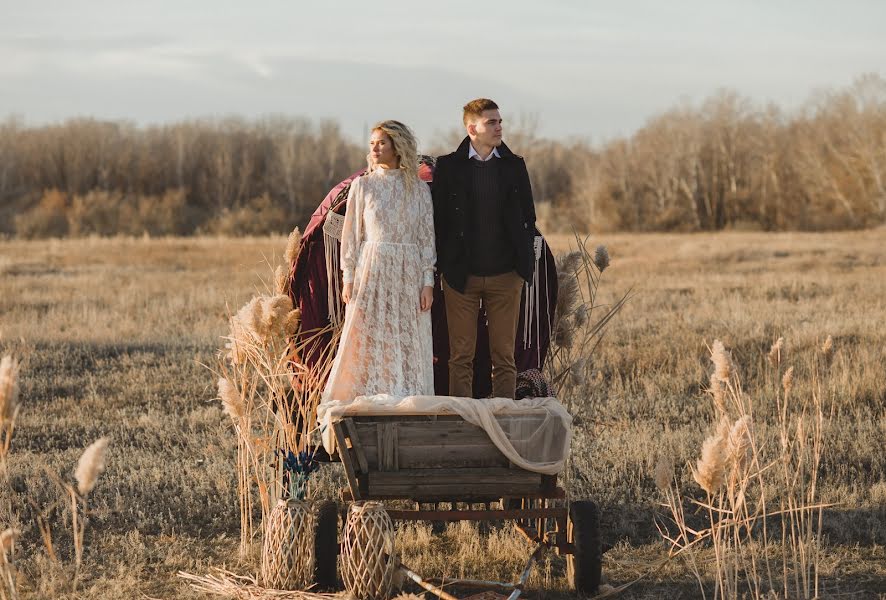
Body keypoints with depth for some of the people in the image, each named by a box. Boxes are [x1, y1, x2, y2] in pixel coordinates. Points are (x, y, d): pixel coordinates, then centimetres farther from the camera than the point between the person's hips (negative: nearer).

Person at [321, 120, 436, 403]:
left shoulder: (419, 188, 6)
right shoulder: (362, 186, 4)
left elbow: (427, 236, 6)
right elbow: (351, 234, 4)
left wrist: (428, 281, -1)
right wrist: (348, 278, -2)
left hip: (409, 274, 1)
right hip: (372, 272, -1)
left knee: (408, 346, 0)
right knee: (367, 344, -2)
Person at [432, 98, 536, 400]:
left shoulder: (514, 166, 7)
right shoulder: (448, 166, 1)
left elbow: (528, 217, 11)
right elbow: (438, 219, 2)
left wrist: (525, 262, 4)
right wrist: (444, 266, -3)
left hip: (505, 275, 2)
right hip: (462, 276, -2)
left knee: (504, 356, 4)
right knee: (461, 355, 2)